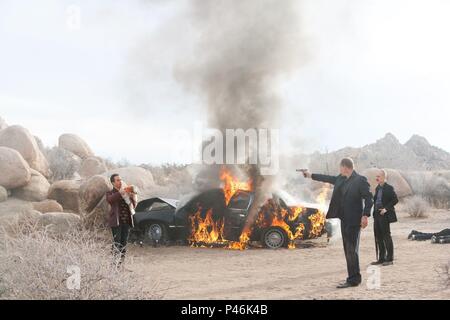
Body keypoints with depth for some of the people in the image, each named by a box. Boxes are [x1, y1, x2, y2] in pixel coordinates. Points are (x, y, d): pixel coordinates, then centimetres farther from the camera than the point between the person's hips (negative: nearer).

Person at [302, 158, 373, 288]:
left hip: (354, 220, -8)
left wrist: (365, 215, -23)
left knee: (352, 250, -6)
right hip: (344, 219, 8)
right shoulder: (341, 179, 11)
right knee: (348, 250, 11)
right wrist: (311, 175, 32)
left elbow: (369, 198, -15)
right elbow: (328, 178, 26)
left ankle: (353, 279, 0)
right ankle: (353, 278, 18)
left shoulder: (360, 180, -12)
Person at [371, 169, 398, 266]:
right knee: (378, 237, 9)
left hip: (384, 215, -8)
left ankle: (389, 259, 5)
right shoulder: (377, 188, 14)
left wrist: (386, 209, -18)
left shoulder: (389, 188, -8)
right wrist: (374, 212, 9)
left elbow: (395, 200, -12)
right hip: (377, 215, 8)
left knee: (386, 236, -2)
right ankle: (381, 258, 17)